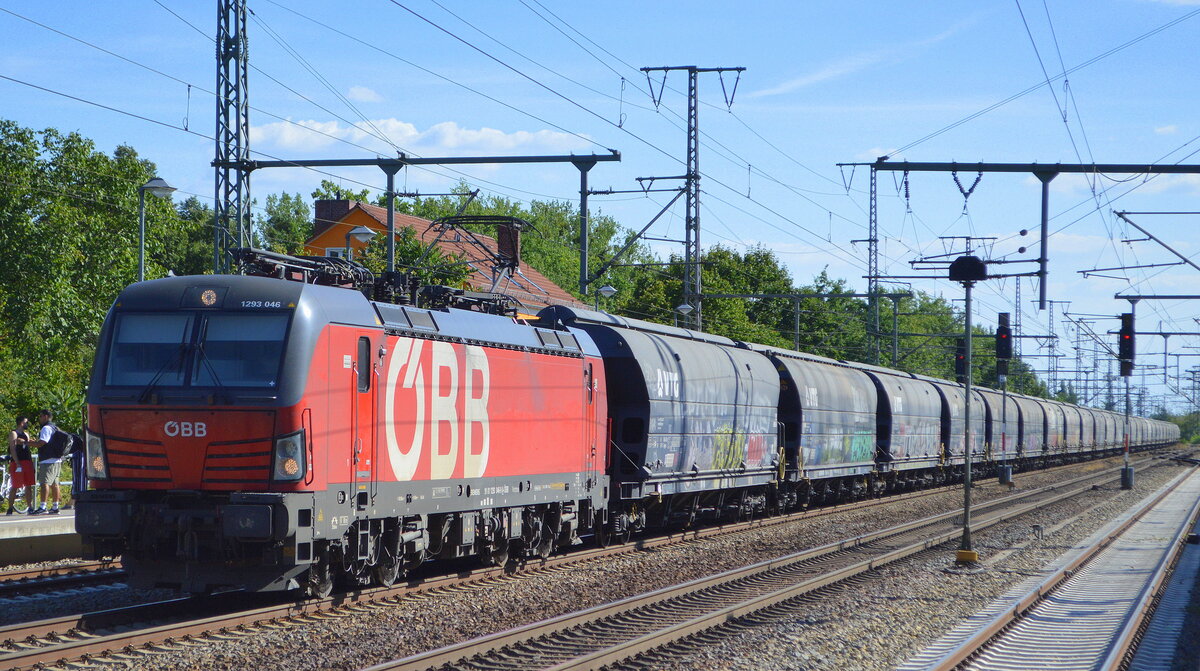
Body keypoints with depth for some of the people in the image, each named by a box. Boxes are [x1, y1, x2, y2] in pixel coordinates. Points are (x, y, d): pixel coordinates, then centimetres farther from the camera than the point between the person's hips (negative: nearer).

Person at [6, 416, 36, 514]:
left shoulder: (26, 435, 20)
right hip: (17, 463, -7)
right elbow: (12, 449, -12)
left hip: (27, 462, 7)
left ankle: (30, 508, 5)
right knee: (15, 487, -7)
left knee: (29, 486, 3)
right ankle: (10, 509, -3)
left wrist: (31, 464, 17)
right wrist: (18, 464, -19)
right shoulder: (13, 434, -3)